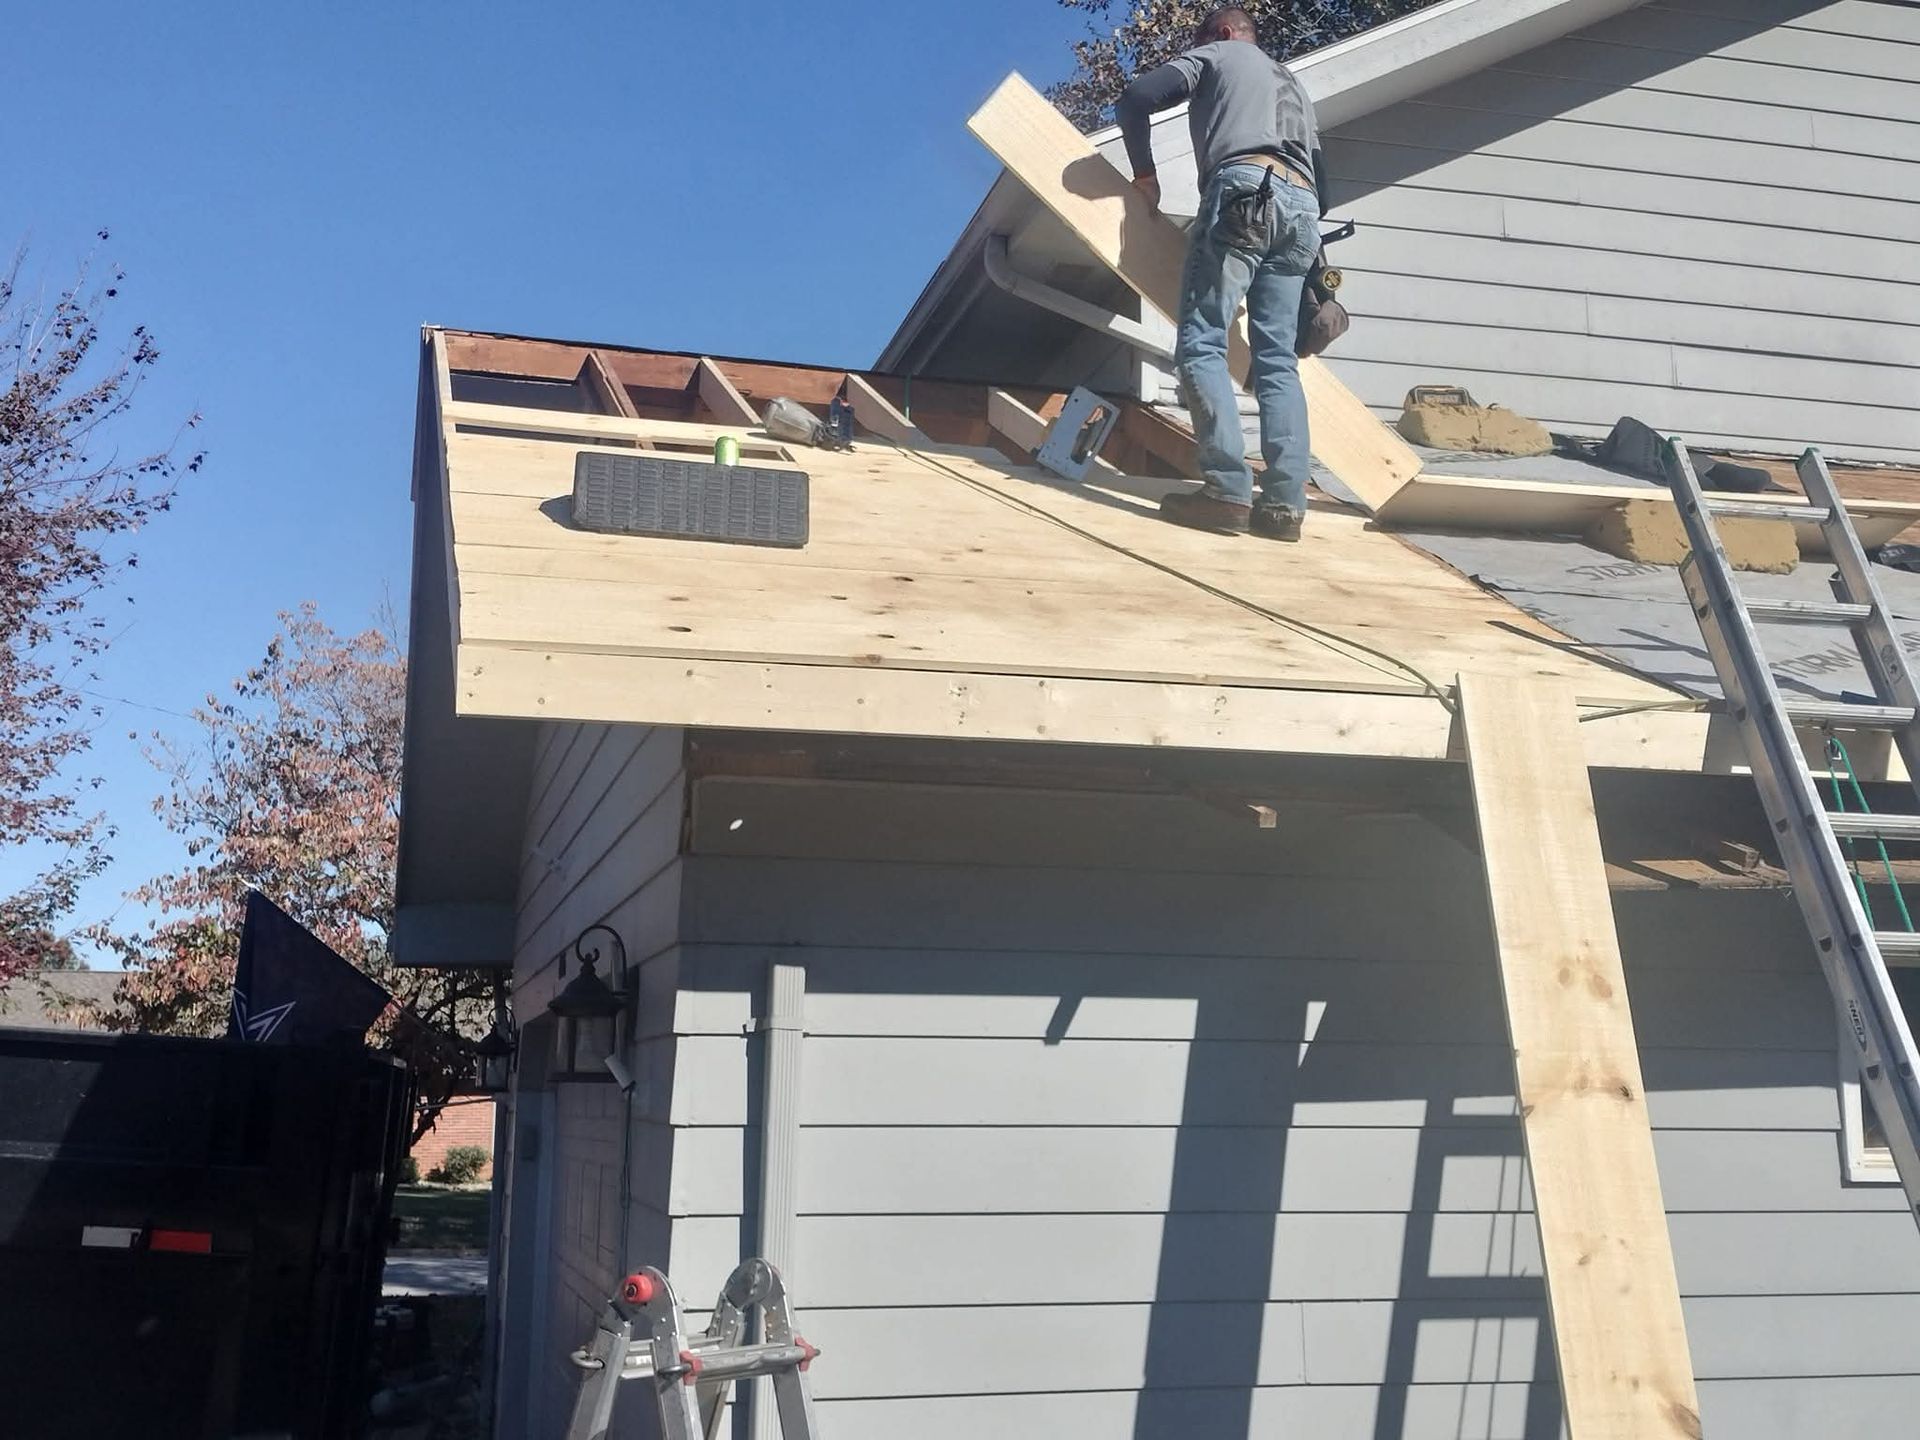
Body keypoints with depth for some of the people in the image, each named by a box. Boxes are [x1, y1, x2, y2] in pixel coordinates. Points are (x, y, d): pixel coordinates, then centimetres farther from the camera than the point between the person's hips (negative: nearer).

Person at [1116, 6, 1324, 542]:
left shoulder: (1215, 54, 23)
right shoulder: (1293, 84, 40)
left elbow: (1135, 100, 9)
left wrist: (1145, 173, 20)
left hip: (1244, 191, -6)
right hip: (1301, 206, 6)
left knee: (1201, 344, -12)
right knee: (1277, 360, 2)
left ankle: (1229, 489, -26)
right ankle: (1284, 502, -11)